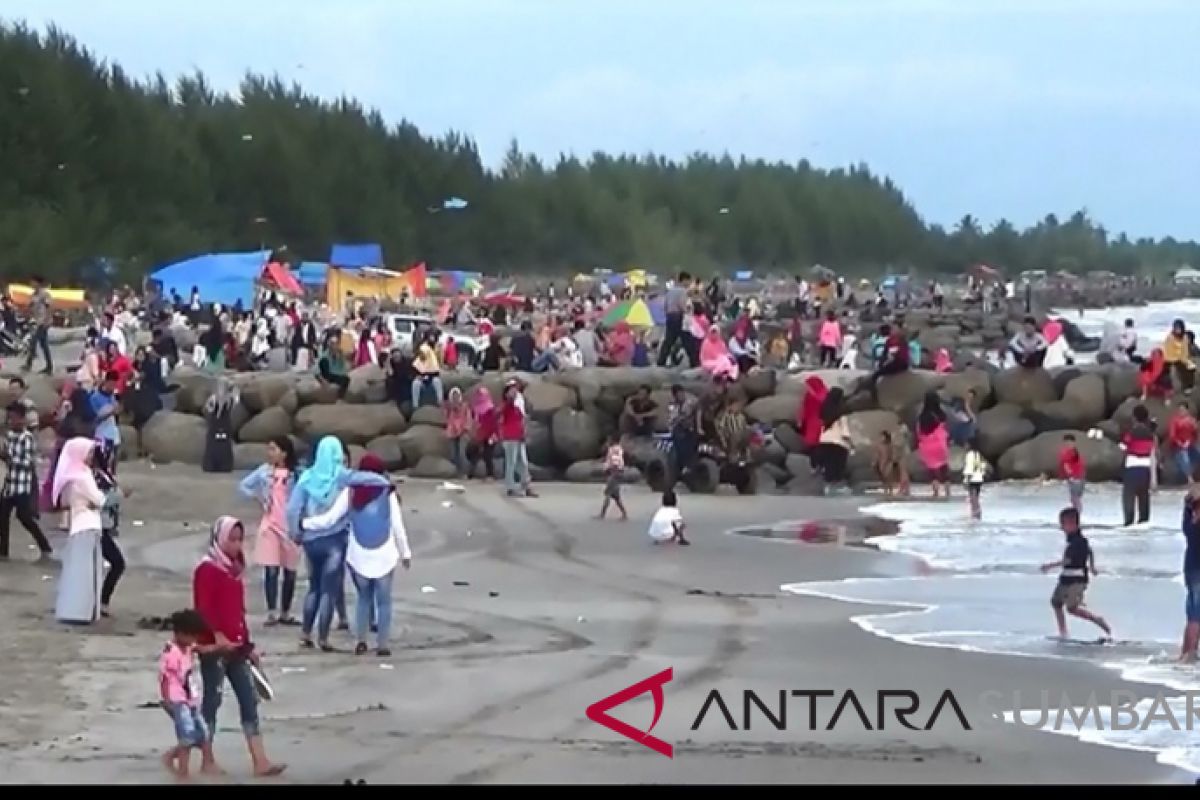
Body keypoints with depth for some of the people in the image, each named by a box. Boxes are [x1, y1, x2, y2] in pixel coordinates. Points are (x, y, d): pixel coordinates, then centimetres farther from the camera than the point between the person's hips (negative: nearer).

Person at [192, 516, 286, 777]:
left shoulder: (234, 569, 16)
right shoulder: (207, 569, -9)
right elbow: (203, 608, -18)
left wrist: (247, 643, 20)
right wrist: (218, 636, -27)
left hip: (236, 647, 8)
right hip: (214, 646, -8)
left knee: (249, 700, 2)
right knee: (212, 700, 0)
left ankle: (260, 762, -1)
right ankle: (207, 760, 8)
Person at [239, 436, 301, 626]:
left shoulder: (296, 474, -5)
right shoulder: (265, 470, 2)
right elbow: (243, 485, 13)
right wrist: (258, 498, 3)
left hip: (291, 527, -1)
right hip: (270, 525, 1)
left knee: (290, 572, 7)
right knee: (271, 570, -6)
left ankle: (285, 614, 18)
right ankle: (271, 614, -5)